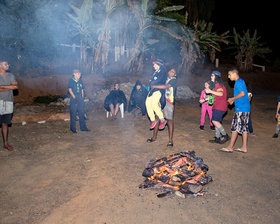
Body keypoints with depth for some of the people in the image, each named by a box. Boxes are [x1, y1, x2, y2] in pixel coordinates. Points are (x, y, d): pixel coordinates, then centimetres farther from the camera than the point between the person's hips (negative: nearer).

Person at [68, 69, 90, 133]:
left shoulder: (80, 81, 13)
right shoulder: (71, 80, -2)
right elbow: (69, 89, -8)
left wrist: (82, 96, 7)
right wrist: (74, 96, -14)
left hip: (80, 98, 5)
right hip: (73, 98, -5)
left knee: (81, 112, 7)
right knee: (73, 113, 0)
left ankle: (83, 127, 15)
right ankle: (73, 128, 9)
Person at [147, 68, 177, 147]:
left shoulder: (174, 80, -4)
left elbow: (166, 86, -19)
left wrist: (154, 86, -15)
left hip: (169, 101, -6)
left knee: (170, 120, -5)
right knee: (157, 117, 7)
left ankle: (170, 140, 0)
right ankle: (154, 136, 20)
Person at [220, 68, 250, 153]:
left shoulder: (239, 81, -11)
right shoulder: (240, 81, 20)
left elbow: (242, 93, -23)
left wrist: (233, 99, -12)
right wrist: (233, 100, 14)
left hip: (241, 108, -10)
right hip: (245, 108, 10)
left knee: (235, 127, -6)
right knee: (244, 127, 10)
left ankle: (230, 147, -2)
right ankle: (244, 147, 15)